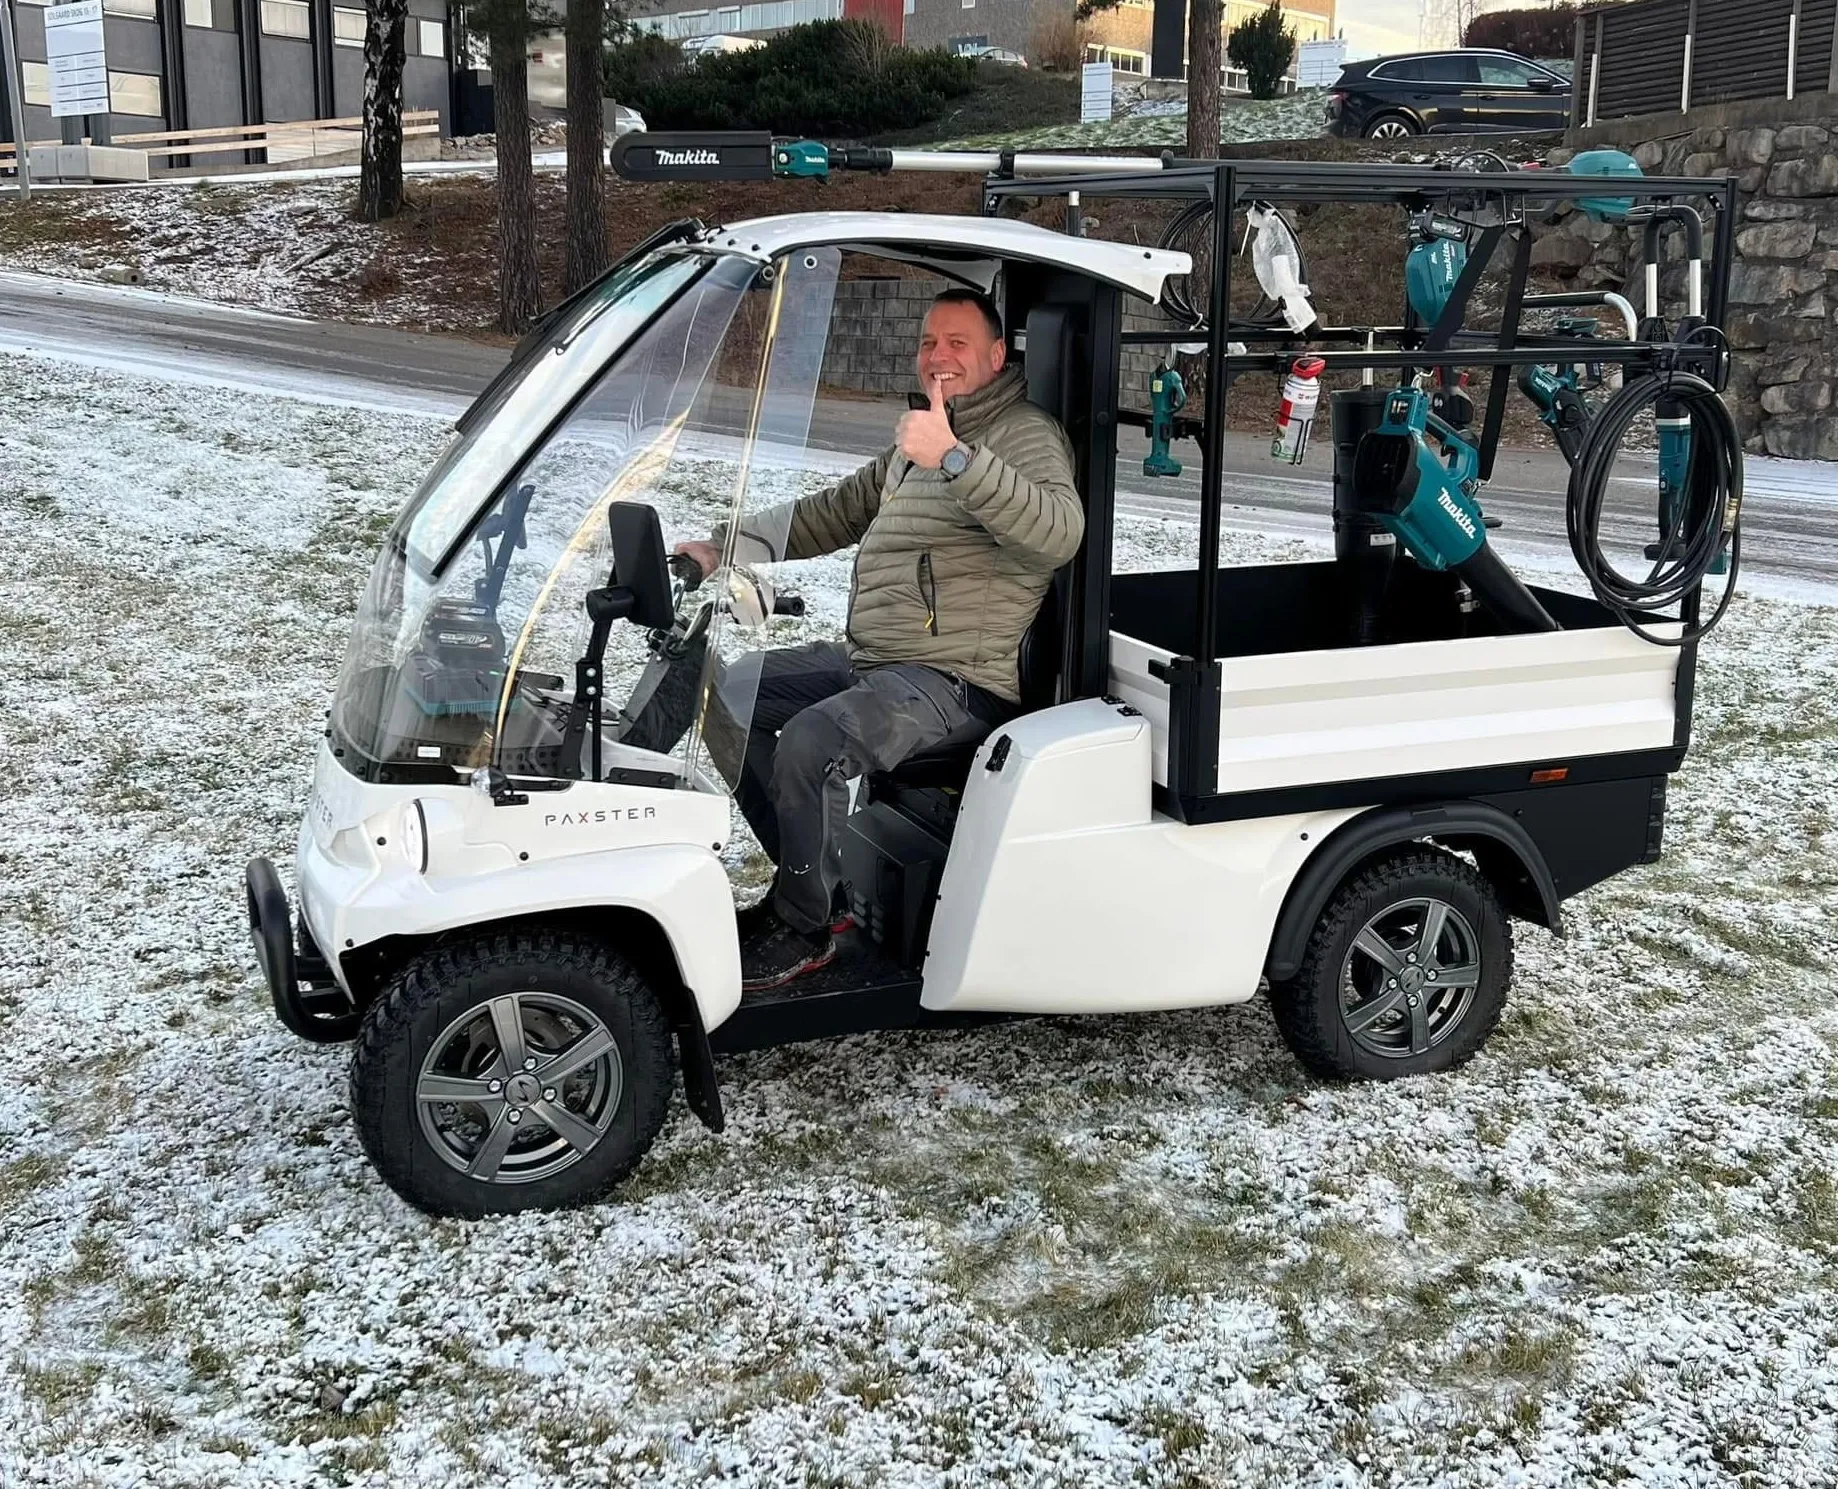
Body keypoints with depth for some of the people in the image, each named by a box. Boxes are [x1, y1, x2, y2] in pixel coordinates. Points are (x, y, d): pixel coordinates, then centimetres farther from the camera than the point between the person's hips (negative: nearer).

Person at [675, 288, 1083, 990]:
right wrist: (725, 547, 16)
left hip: (955, 681, -10)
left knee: (810, 744, -30)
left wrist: (954, 459, -39)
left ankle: (804, 930, -9)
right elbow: (836, 511, 27)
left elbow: (1060, 530, -30)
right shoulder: (917, 436, 21)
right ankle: (809, 876, 11)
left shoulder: (1026, 436, -9)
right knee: (729, 692, 7)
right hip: (870, 659, 10)